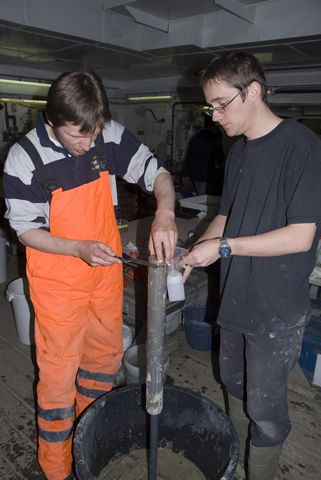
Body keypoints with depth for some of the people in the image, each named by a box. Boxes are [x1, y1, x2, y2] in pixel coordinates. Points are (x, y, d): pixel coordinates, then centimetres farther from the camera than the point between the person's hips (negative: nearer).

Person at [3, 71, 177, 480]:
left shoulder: (110, 136, -11)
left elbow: (156, 172, -5)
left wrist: (165, 212, -27)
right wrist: (80, 249, -26)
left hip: (107, 272, 5)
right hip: (58, 281, -4)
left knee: (107, 356, 21)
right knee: (59, 372, 9)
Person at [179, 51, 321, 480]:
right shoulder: (238, 151, 7)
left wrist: (224, 247, -20)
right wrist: (191, 258, -1)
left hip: (278, 307, -7)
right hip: (235, 296, 8)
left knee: (264, 405, 10)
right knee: (234, 384, 23)